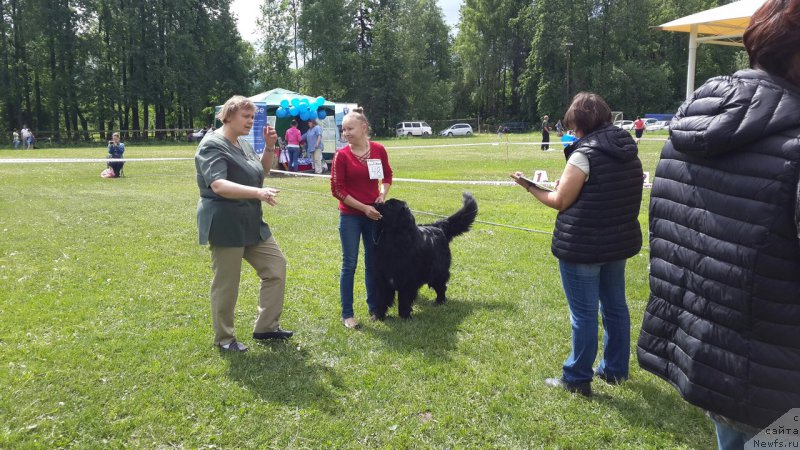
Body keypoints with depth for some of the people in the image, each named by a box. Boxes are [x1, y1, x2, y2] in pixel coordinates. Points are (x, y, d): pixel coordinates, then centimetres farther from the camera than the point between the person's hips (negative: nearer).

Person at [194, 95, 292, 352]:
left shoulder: (243, 143, 11)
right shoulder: (213, 145, -15)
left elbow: (261, 173, 20)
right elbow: (218, 185, -28)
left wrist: (269, 147, 4)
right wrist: (258, 193, -38)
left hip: (251, 223, 9)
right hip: (225, 225, -9)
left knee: (276, 265, 9)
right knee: (226, 284, 1)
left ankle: (266, 327, 18)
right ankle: (223, 338, 18)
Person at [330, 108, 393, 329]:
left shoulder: (379, 150, -2)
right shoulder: (342, 155, -10)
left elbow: (387, 175, 14)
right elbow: (336, 189, -9)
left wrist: (383, 194, -4)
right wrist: (364, 207, -13)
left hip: (374, 214, 3)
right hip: (350, 216, -3)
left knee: (373, 262, 13)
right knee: (349, 264, 1)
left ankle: (374, 307, 27)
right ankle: (347, 314, 11)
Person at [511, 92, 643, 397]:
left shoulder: (584, 153, -18)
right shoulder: (628, 151, 6)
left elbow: (560, 201, -14)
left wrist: (530, 187, -1)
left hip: (582, 245, -8)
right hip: (619, 242, 8)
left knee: (583, 313, 2)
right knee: (615, 306, 18)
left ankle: (577, 379, 14)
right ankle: (615, 370, 32)